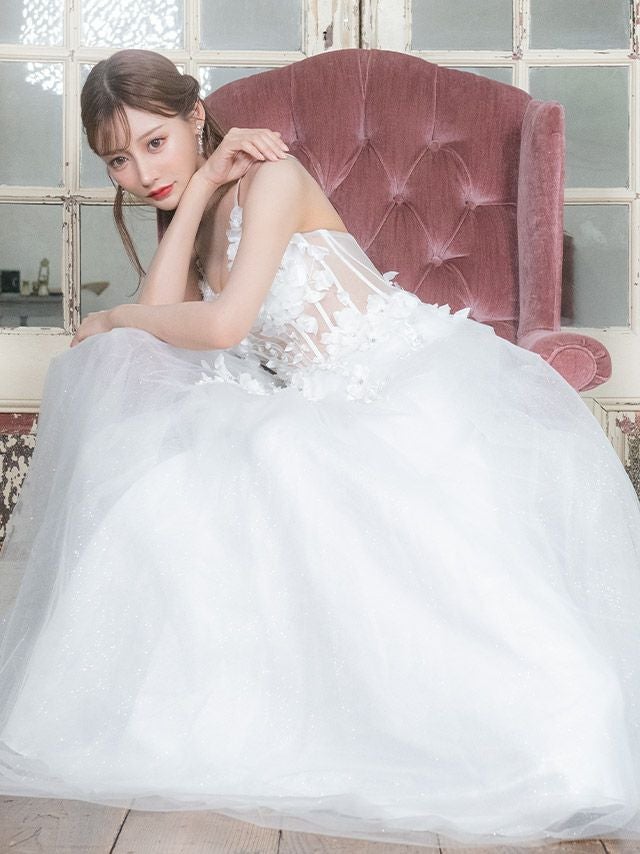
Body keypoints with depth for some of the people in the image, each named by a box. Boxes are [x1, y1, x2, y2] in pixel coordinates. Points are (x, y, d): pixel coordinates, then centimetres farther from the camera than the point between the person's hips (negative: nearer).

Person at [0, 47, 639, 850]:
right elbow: (161, 320, -3)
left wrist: (111, 319, -1)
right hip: (328, 416, 8)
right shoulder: (193, 219, 17)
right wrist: (198, 189, -2)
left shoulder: (271, 176, -7)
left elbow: (223, 324, -18)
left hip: (419, 383, -7)